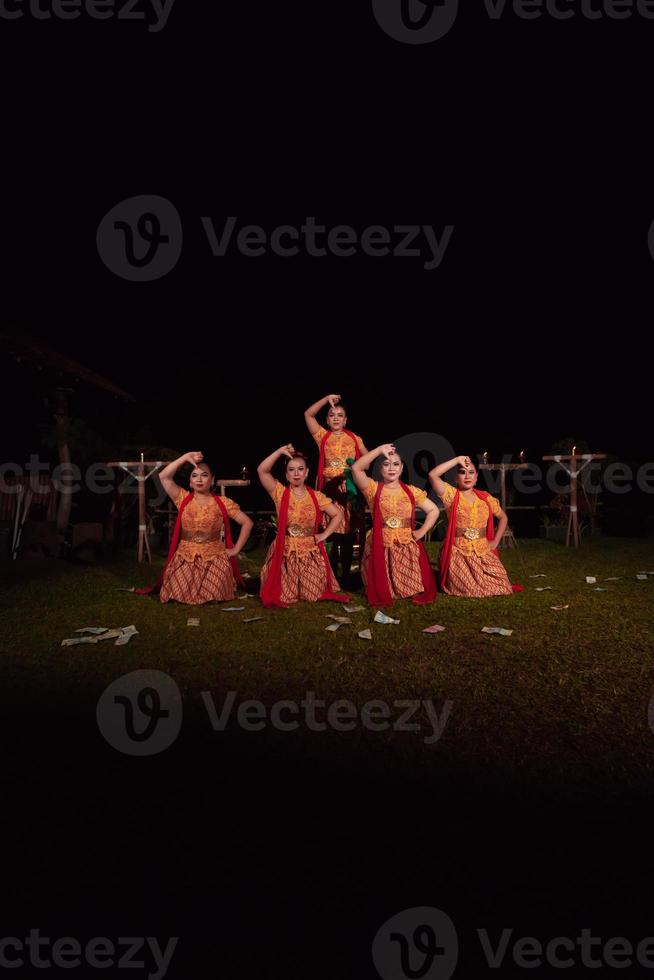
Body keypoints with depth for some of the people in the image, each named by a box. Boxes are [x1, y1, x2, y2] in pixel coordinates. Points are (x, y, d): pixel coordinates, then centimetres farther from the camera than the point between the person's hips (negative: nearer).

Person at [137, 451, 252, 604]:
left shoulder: (222, 502, -3)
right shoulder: (183, 499, 2)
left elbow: (247, 523, -1)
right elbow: (163, 477, -11)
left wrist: (236, 549, -5)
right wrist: (185, 457, -15)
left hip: (214, 557, -1)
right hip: (185, 557, 2)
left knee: (215, 595, -16)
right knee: (181, 594, -13)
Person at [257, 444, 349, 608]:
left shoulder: (316, 496, 0)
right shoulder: (280, 493, -5)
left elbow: (337, 515, 5)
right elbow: (262, 471, -18)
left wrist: (324, 535, -4)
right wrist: (280, 451, -22)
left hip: (310, 551, 1)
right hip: (285, 551, -1)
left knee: (313, 593, 5)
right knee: (284, 595, 2)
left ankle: (307, 591, 38)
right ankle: (279, 596, 36)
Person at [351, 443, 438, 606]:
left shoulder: (412, 491, 6)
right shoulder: (373, 489, -2)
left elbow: (434, 511, 11)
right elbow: (356, 468, -18)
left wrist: (421, 532, -1)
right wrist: (379, 450, -19)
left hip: (408, 547, 2)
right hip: (380, 547, -2)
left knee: (413, 587, 3)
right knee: (382, 593, 0)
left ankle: (410, 595, 38)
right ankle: (383, 596, 35)